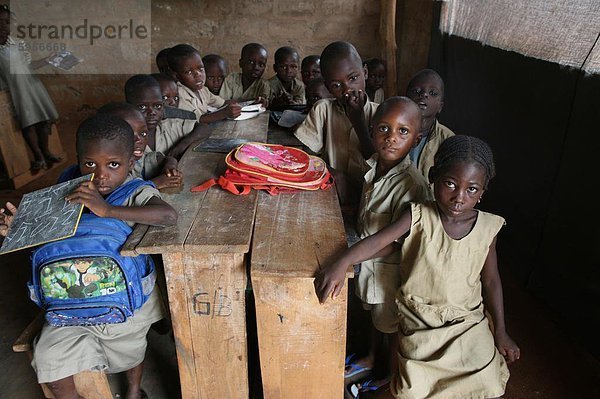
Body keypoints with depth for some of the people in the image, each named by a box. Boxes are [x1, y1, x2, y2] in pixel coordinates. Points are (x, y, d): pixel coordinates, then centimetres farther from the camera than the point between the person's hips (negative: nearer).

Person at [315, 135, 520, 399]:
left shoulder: (488, 227, -5)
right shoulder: (419, 217, -12)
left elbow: (491, 281, 5)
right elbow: (379, 241, -23)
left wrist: (500, 331, 7)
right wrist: (341, 264, -39)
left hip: (469, 320, 3)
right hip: (420, 321, -3)